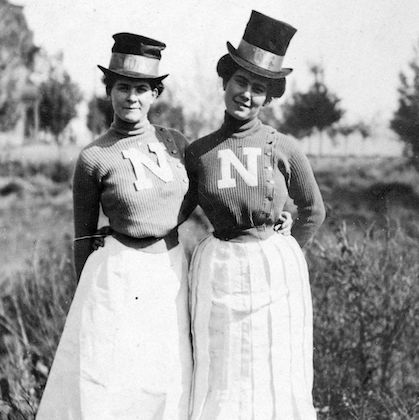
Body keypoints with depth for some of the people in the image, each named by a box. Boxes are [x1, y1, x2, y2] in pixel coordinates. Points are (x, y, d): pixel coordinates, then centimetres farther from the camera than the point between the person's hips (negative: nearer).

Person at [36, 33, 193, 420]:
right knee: (101, 386, 1)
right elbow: (84, 236, 1)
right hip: (118, 276, -4)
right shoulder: (93, 159, -8)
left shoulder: (175, 142, 2)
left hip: (172, 272, 4)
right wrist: (88, 297, 6)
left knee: (167, 385, 10)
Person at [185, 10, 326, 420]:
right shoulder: (196, 152, 2)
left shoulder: (284, 148, 0)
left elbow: (312, 210, 14)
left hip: (278, 272, 0)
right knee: (221, 386, 5)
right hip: (219, 276, 1)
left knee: (280, 382, 7)